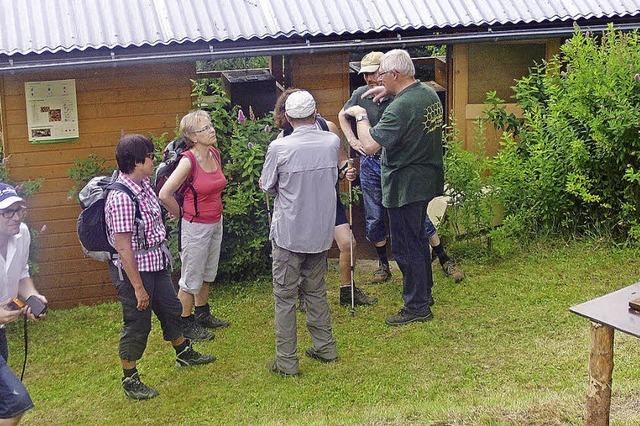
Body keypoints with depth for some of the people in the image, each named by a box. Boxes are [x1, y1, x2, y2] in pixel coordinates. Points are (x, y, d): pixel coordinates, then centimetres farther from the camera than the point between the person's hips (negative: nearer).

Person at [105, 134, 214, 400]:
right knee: (137, 324, 5)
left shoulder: (144, 184, 0)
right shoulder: (121, 198, -28)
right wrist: (138, 287, -22)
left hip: (156, 264, 9)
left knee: (171, 309, 25)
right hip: (133, 270, -9)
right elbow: (123, 248, -25)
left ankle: (184, 354, 47)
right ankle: (129, 380, 23)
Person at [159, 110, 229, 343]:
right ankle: (185, 324, 21)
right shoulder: (188, 160, -23)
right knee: (191, 278, 6)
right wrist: (182, 215, -10)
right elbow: (164, 194, -24)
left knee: (208, 273, 21)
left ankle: (202, 315, 38)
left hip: (216, 223, 7)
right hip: (196, 226, -7)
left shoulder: (215, 154, -1)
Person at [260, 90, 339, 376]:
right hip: (321, 231, 4)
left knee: (285, 296, 6)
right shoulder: (332, 142, -5)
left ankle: (286, 361, 9)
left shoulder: (279, 147, -16)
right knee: (316, 290, 20)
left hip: (288, 233, -4)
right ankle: (324, 347, 28)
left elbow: (267, 186, -3)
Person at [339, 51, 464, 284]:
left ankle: (444, 259, 12)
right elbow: (342, 115, 16)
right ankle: (383, 264, 28)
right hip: (371, 164, 3)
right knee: (375, 218, 11)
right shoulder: (361, 94, -3)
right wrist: (352, 140, 3)